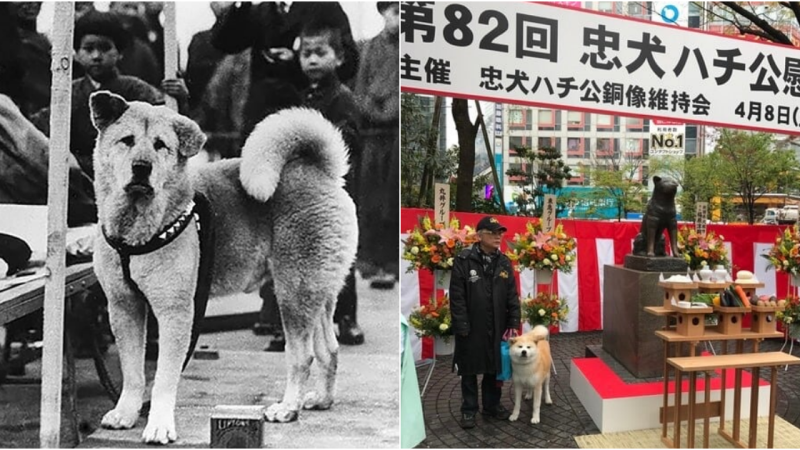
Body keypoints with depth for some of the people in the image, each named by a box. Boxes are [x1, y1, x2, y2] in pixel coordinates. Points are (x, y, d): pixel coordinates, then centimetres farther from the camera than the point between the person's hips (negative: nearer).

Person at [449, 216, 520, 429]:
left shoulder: (504, 263, 5)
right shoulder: (463, 261, -11)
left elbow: (512, 296, 7)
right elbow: (457, 297, -12)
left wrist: (514, 323, 1)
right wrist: (462, 326, -14)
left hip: (497, 327, 4)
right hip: (471, 328, -4)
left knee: (495, 367, 15)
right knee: (469, 369, 8)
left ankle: (492, 404, 32)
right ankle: (468, 409, 23)